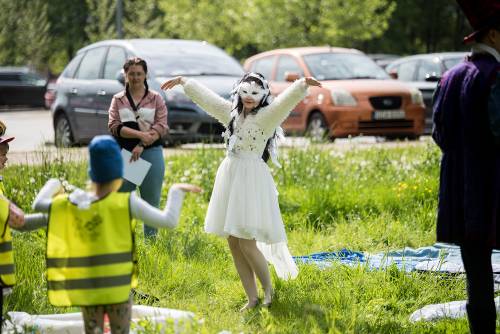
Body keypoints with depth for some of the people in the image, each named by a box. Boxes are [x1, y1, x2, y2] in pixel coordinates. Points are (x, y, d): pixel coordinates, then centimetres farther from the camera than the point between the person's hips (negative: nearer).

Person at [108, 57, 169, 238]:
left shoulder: (156, 99, 6)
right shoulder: (118, 99, 9)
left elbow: (161, 127, -4)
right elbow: (114, 126, -3)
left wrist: (142, 145, -16)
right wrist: (140, 134, -16)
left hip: (151, 153, -1)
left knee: (151, 201, 3)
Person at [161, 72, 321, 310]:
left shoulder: (266, 116, -5)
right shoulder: (231, 112, 13)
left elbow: (286, 100, -23)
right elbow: (204, 95, 25)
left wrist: (303, 85, -41)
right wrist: (183, 82, 35)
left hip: (252, 180, -7)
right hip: (229, 176, 7)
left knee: (246, 243, -11)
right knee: (233, 243, 5)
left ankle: (268, 289, 10)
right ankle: (252, 298, 12)